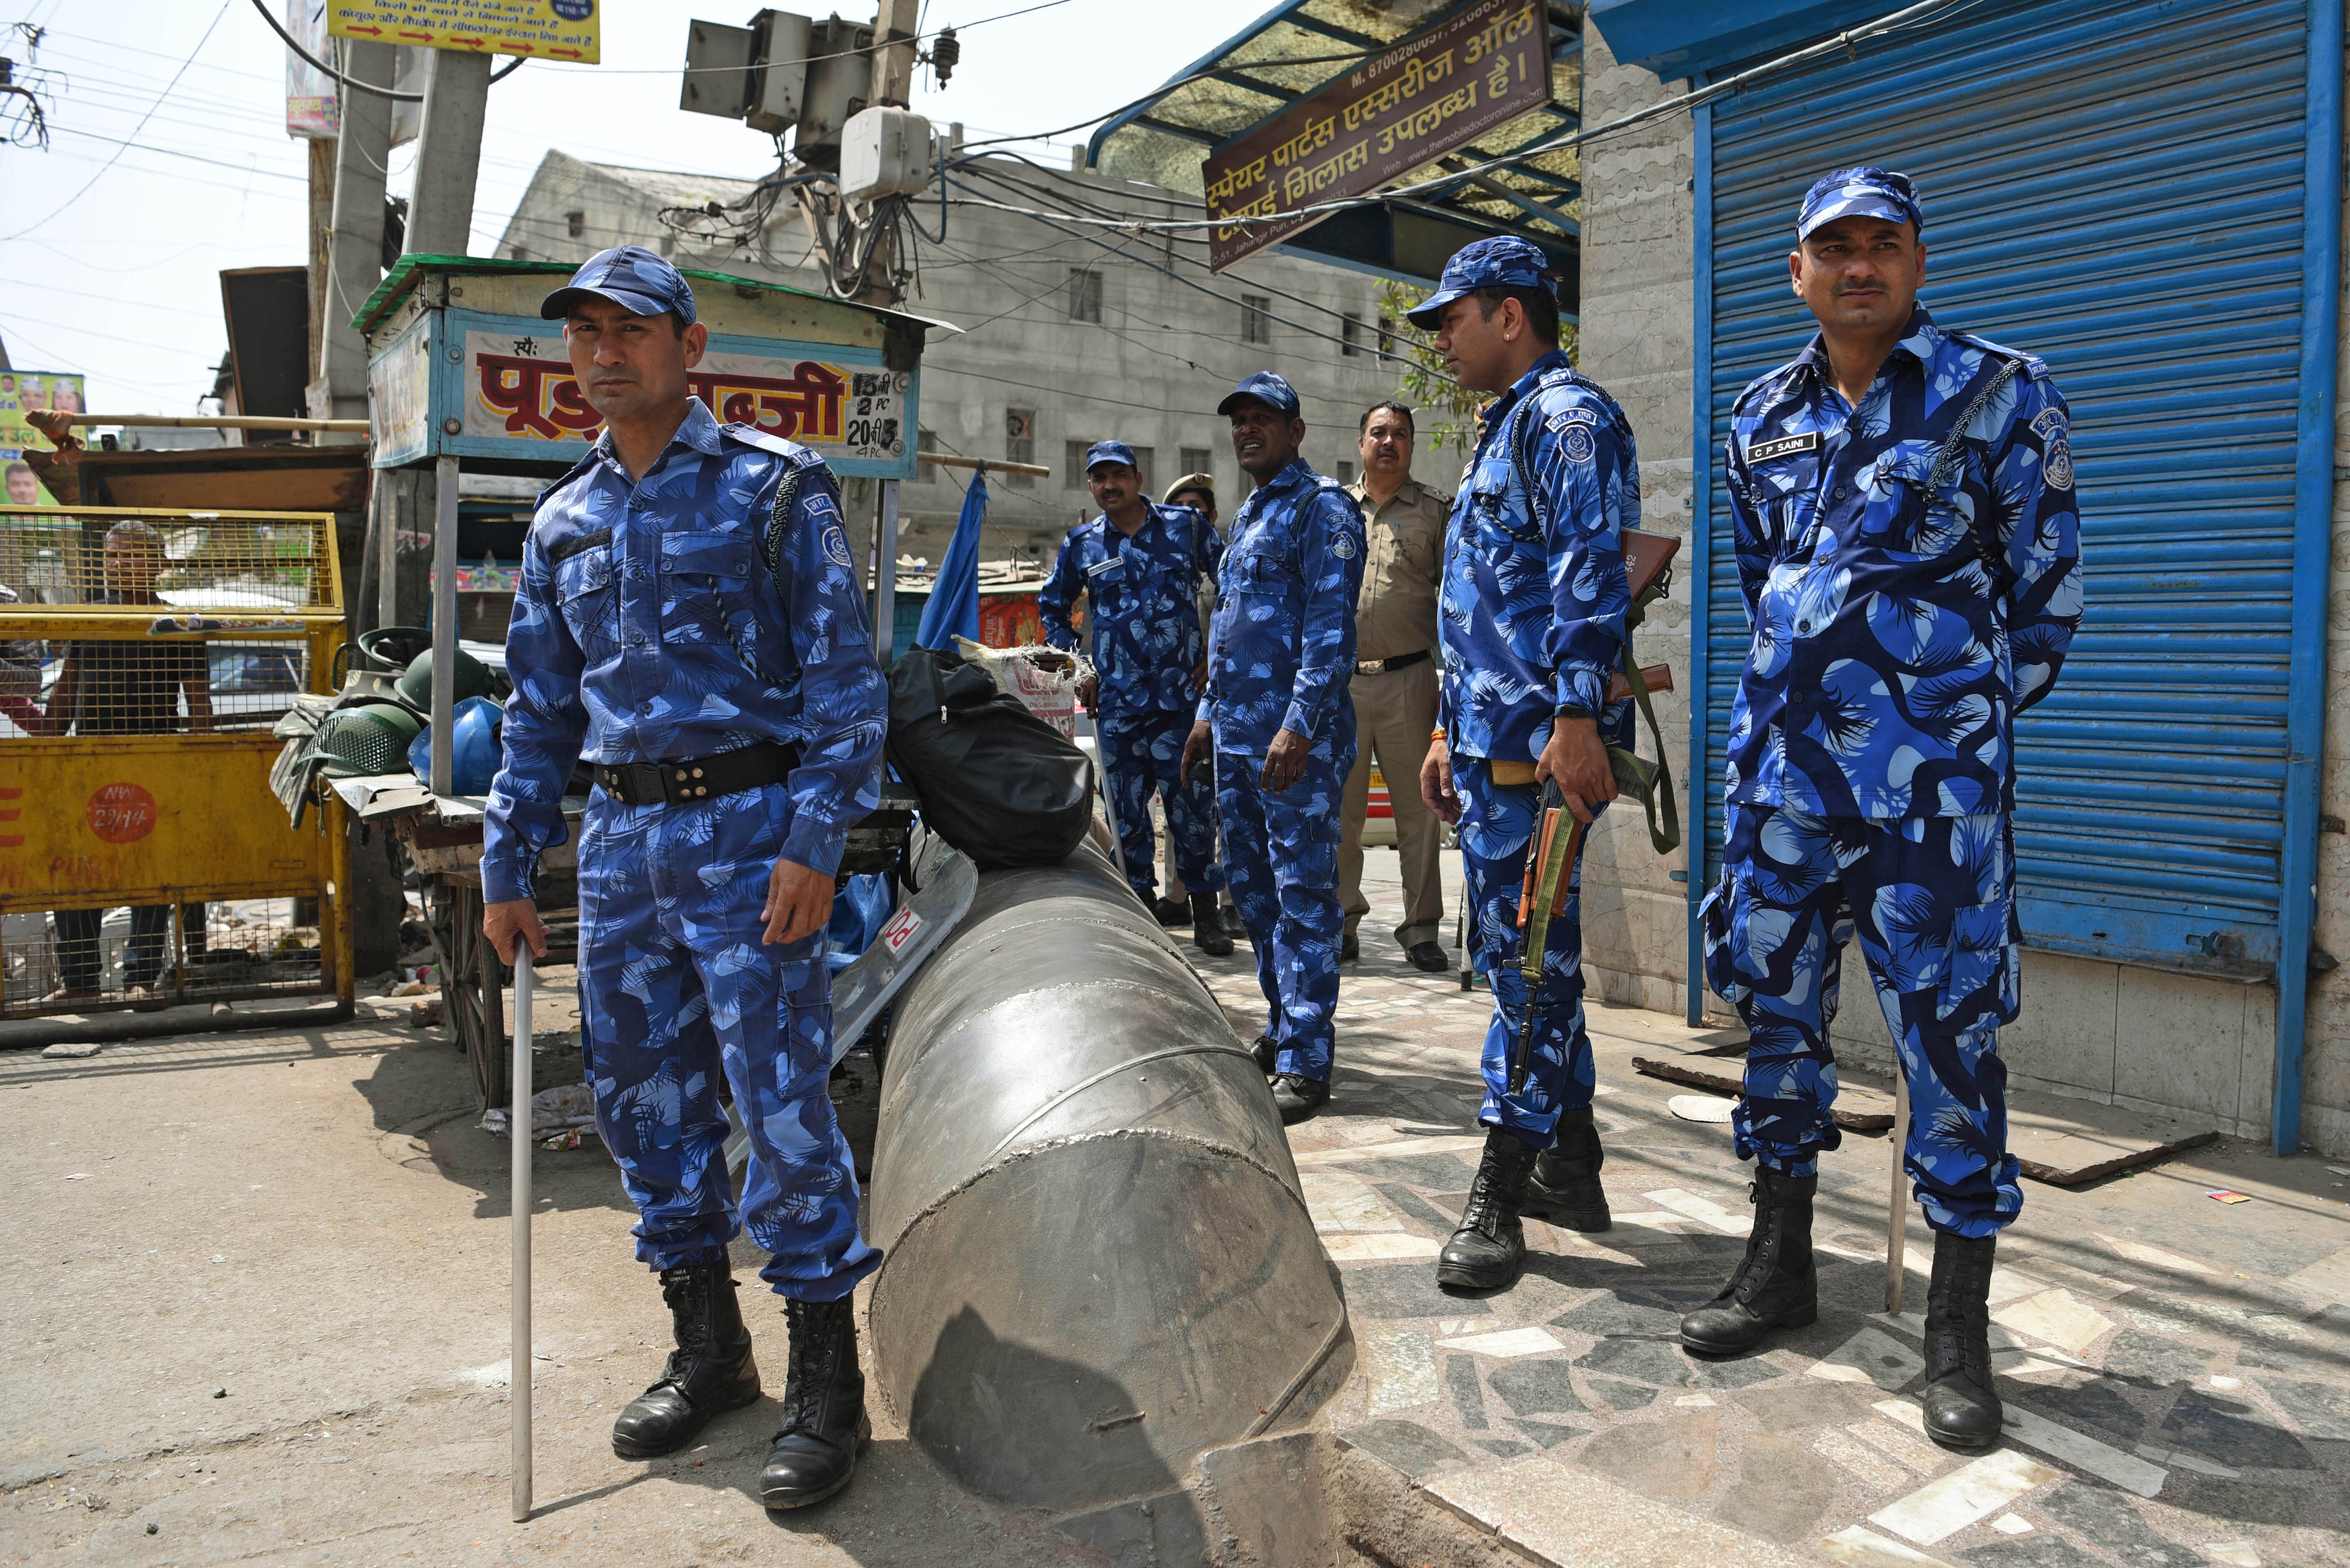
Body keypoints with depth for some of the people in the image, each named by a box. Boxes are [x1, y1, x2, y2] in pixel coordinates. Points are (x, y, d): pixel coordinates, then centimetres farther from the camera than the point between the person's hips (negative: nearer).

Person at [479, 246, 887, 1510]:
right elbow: (539, 709, 19)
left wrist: (815, 840, -16)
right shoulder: (563, 523, 15)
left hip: (744, 826, -6)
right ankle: (706, 1348, 28)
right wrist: (507, 868, 14)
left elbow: (843, 675, -7)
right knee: (639, 1097, 11)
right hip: (618, 838, 6)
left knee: (781, 1102, -5)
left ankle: (826, 1384, 9)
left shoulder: (774, 485, -1)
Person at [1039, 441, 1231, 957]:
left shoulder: (1186, 526, 4)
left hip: (1182, 696, -2)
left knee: (1192, 805, -2)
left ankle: (1205, 914, 9)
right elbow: (1052, 606, 22)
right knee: (1128, 809, 6)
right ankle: (1142, 908, 18)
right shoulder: (1081, 544, 9)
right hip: (1115, 702, 2)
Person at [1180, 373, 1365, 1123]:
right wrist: (1211, 712, 23)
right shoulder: (1246, 516, 21)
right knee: (1252, 890, 14)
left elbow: (1331, 628, -16)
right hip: (1236, 737, 9)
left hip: (1297, 739, -9)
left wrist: (1299, 725, -23)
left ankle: (1305, 1062, -1)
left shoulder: (1322, 508, -6)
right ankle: (1283, 1029, 27)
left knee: (1304, 896, -6)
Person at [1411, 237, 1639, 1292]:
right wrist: (1449, 733, 25)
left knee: (1529, 956, -6)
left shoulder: (1570, 417, -6)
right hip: (1490, 746, 11)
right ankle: (1569, 1161, 24)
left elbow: (1591, 574, -19)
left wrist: (1577, 716, -26)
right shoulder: (1500, 431, 25)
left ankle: (1502, 1190, 1)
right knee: (1521, 954, 13)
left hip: (1540, 744, -11)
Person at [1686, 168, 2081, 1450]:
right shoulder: (1760, 416, 13)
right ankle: (1780, 1264, 27)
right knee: (1773, 999, 10)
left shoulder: (1996, 392, 0)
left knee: (1949, 1026, -2)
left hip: (1931, 779, -4)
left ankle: (1958, 1330, 12)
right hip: (1781, 762, 5)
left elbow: (2046, 589, 4)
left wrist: (1961, 712, 9)